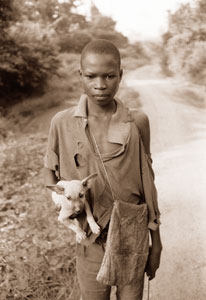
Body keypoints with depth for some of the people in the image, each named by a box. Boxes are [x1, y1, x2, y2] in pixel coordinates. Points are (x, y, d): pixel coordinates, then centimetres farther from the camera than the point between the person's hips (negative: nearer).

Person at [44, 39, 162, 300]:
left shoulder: (137, 122, -8)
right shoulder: (62, 122, -9)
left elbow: (147, 183, 0)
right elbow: (50, 168, 8)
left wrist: (156, 243, 4)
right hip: (90, 242, 0)